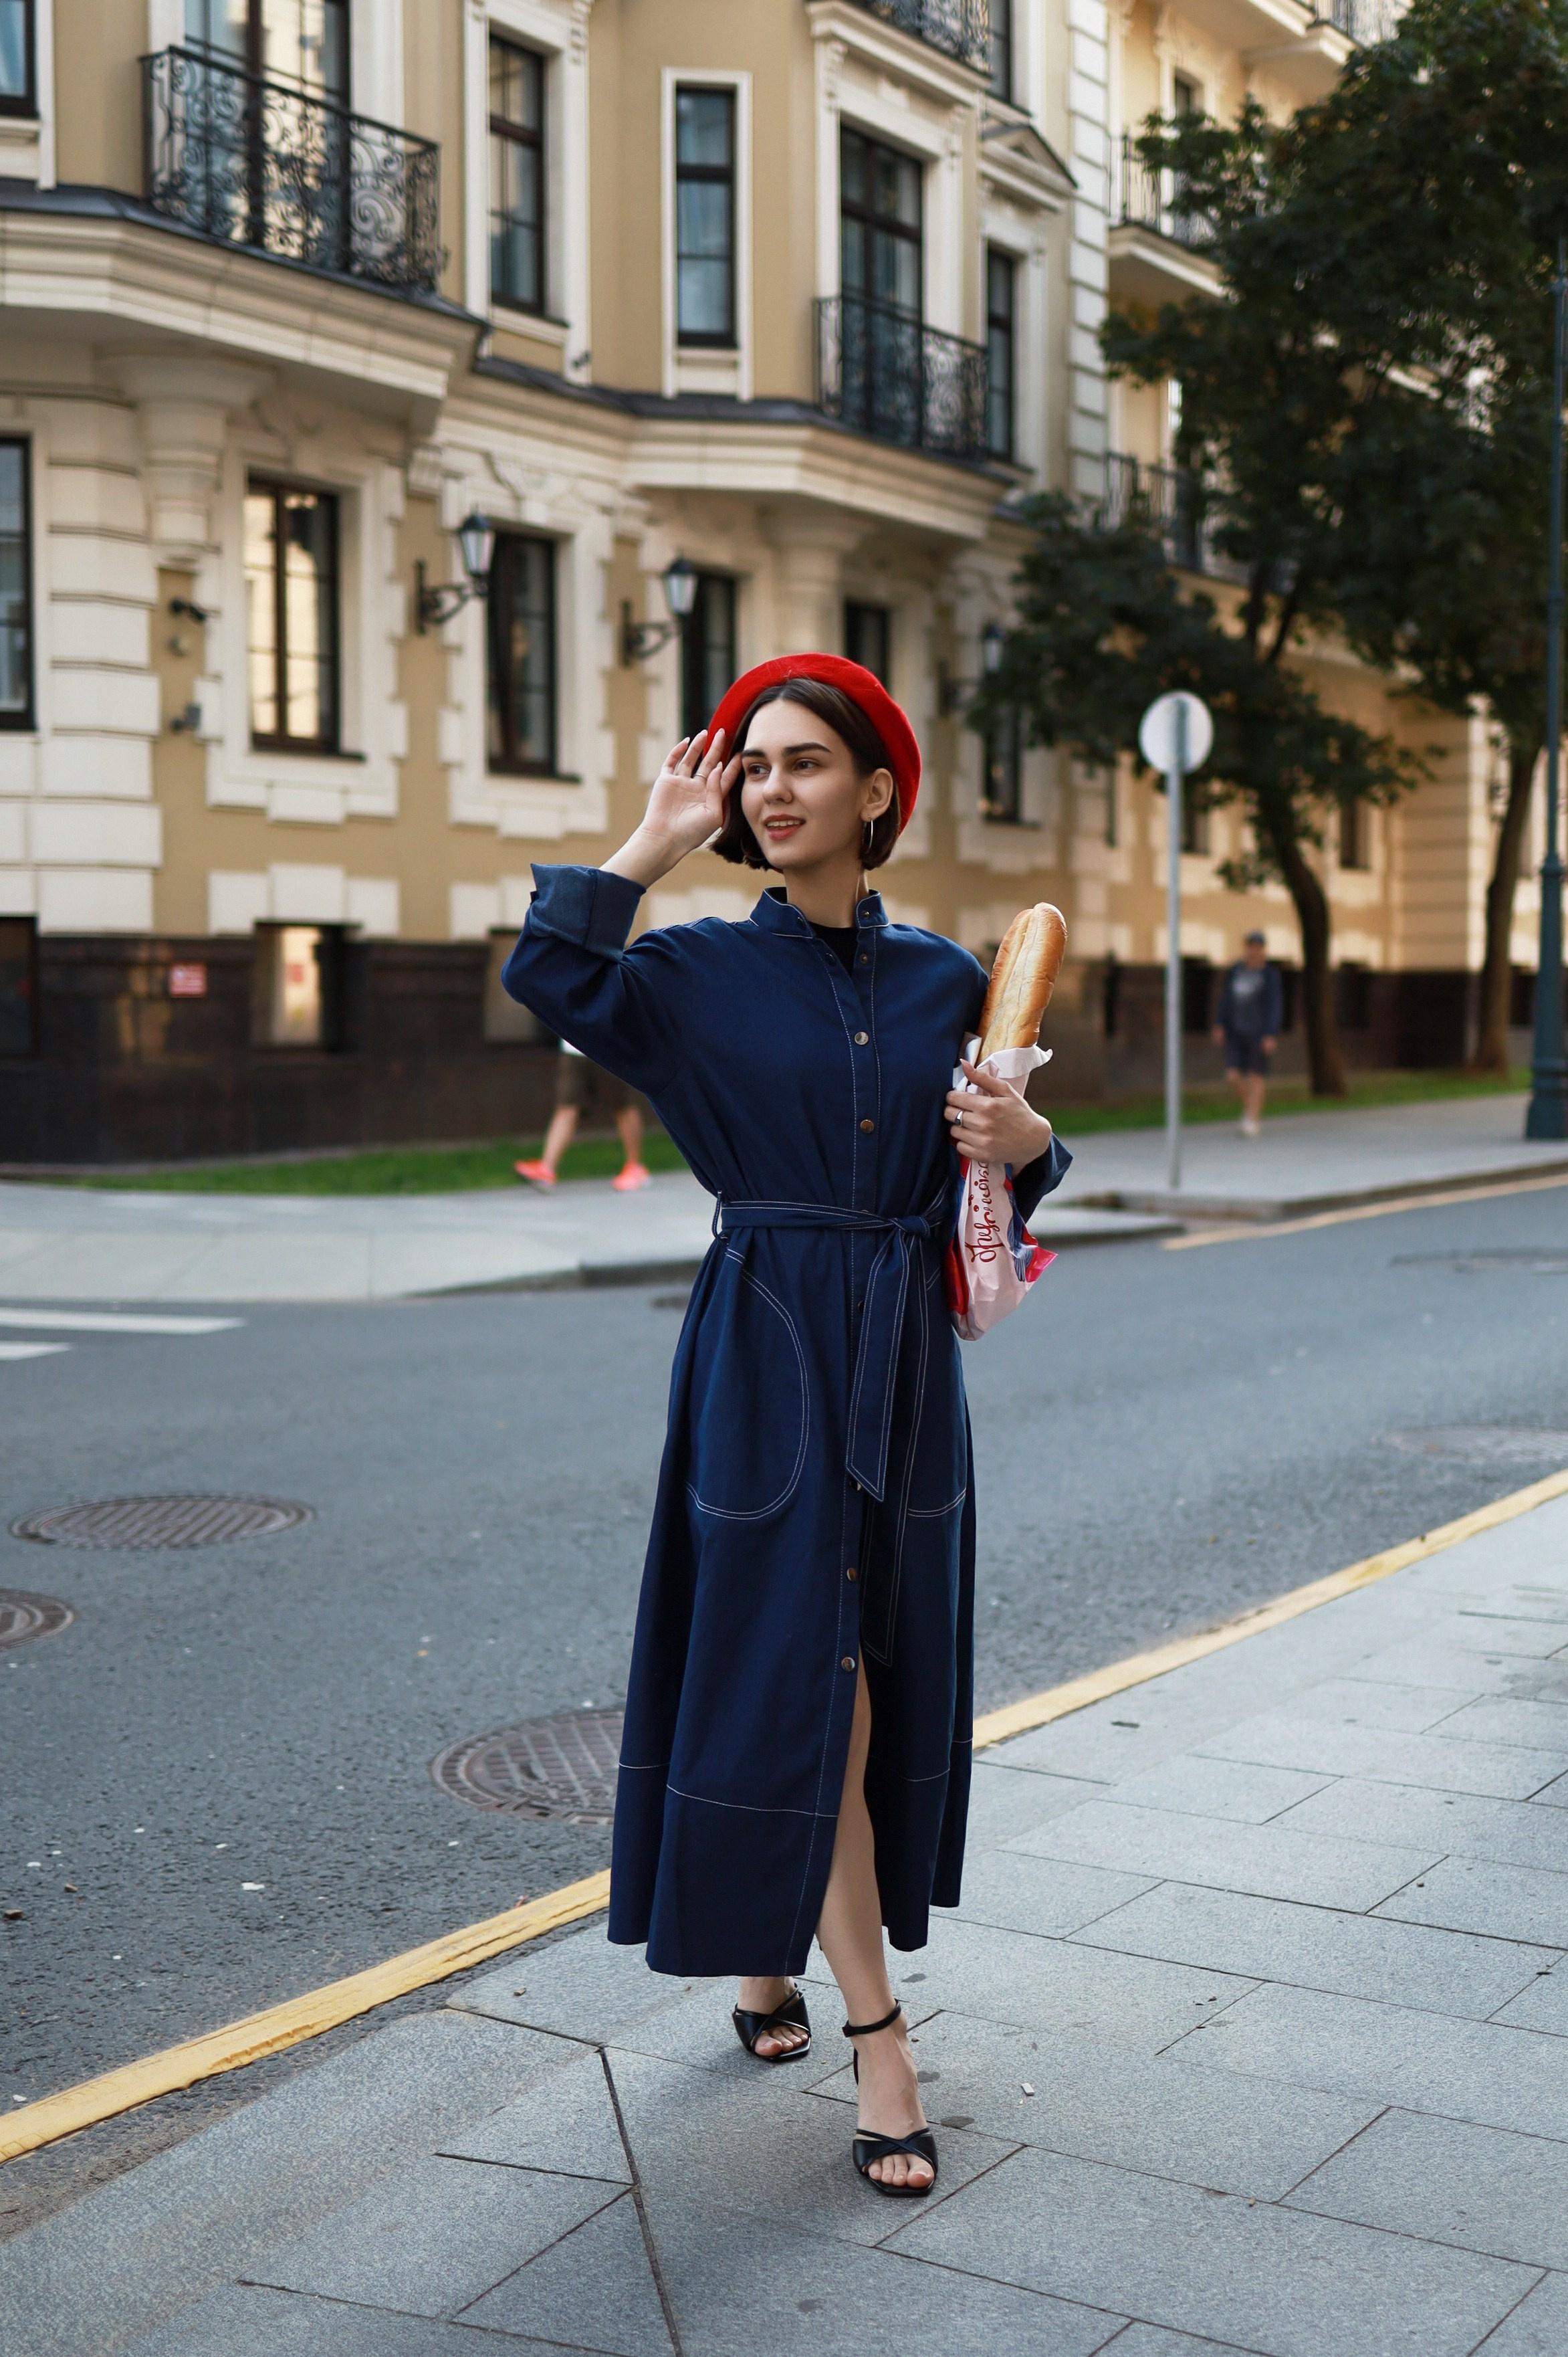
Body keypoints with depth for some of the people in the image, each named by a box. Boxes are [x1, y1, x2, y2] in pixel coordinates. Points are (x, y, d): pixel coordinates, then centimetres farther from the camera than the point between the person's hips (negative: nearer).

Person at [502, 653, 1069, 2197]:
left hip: (902, 1360, 4)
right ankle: (876, 2039, 4)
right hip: (766, 1357, -4)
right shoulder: (702, 971, -1)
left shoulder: (941, 980, 8)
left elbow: (987, 1185, 14)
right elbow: (548, 975, -21)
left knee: (883, 1682, 11)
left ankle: (770, 1947, 33)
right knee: (807, 1682, -5)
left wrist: (1027, 1141, -7)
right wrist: (650, 849, -12)